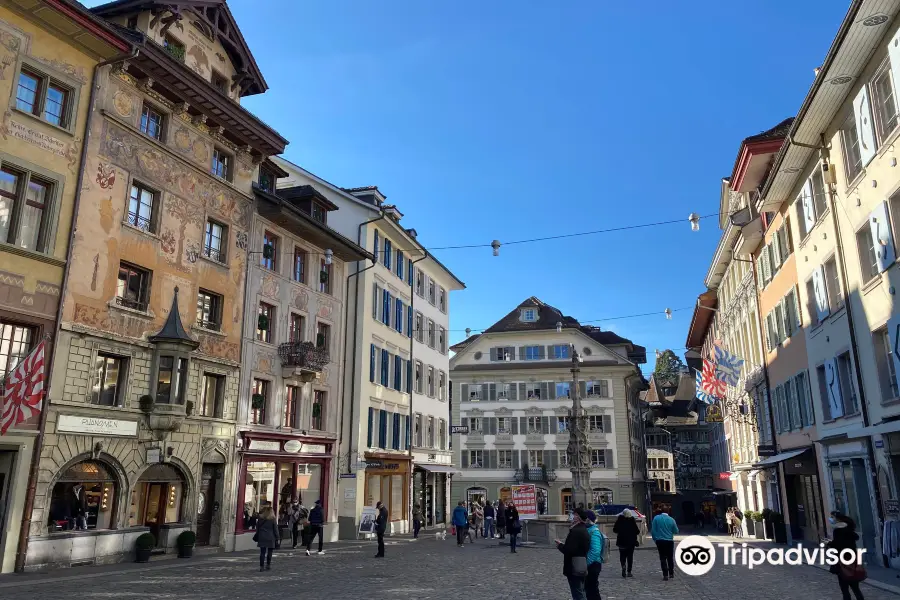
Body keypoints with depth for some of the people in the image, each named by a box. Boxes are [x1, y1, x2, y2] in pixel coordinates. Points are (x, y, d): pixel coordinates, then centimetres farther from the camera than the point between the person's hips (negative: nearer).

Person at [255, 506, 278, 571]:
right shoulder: (273, 520, -4)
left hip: (262, 538, 2)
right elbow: (275, 530, -1)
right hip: (270, 538, -2)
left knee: (262, 552, 3)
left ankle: (262, 566, 0)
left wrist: (257, 537, 21)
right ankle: (268, 565, 11)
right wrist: (276, 537, 6)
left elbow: (257, 529, 13)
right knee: (269, 552, 8)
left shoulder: (260, 519, 5)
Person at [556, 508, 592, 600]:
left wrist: (560, 545, -9)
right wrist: (563, 545, 9)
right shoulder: (584, 530, 11)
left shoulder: (575, 531, -21)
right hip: (582, 568, 10)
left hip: (574, 569, -10)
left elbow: (569, 550, -26)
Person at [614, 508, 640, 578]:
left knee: (622, 556, 10)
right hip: (631, 541, 0)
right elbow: (637, 531, -9)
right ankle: (629, 572, 8)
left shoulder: (619, 520, -5)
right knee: (630, 556, 9)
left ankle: (623, 565, -19)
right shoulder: (632, 520, -8)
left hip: (622, 541, 0)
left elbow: (614, 530, -1)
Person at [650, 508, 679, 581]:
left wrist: (655, 539, 7)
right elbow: (676, 531, 6)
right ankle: (671, 574, 24)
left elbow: (653, 530, -5)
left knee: (663, 558, 2)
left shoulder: (656, 518, -4)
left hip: (660, 541, -2)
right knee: (670, 558, 17)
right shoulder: (671, 519, 0)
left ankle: (665, 575, -5)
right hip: (670, 541, 2)